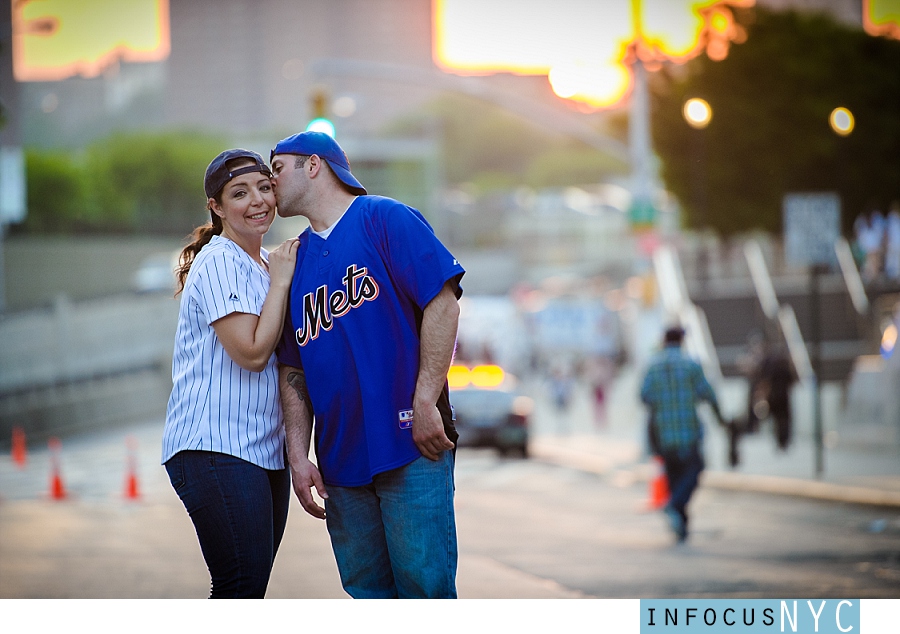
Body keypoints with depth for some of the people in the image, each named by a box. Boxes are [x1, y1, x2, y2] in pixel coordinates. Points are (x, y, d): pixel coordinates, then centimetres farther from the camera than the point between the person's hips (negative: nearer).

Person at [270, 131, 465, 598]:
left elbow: (442, 302, -10)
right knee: (366, 590, 8)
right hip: (339, 459, 6)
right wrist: (298, 456, 3)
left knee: (423, 583, -8)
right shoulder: (296, 260, 17)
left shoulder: (386, 220, -1)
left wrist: (425, 404, -16)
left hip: (411, 445, -6)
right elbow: (293, 369, 14)